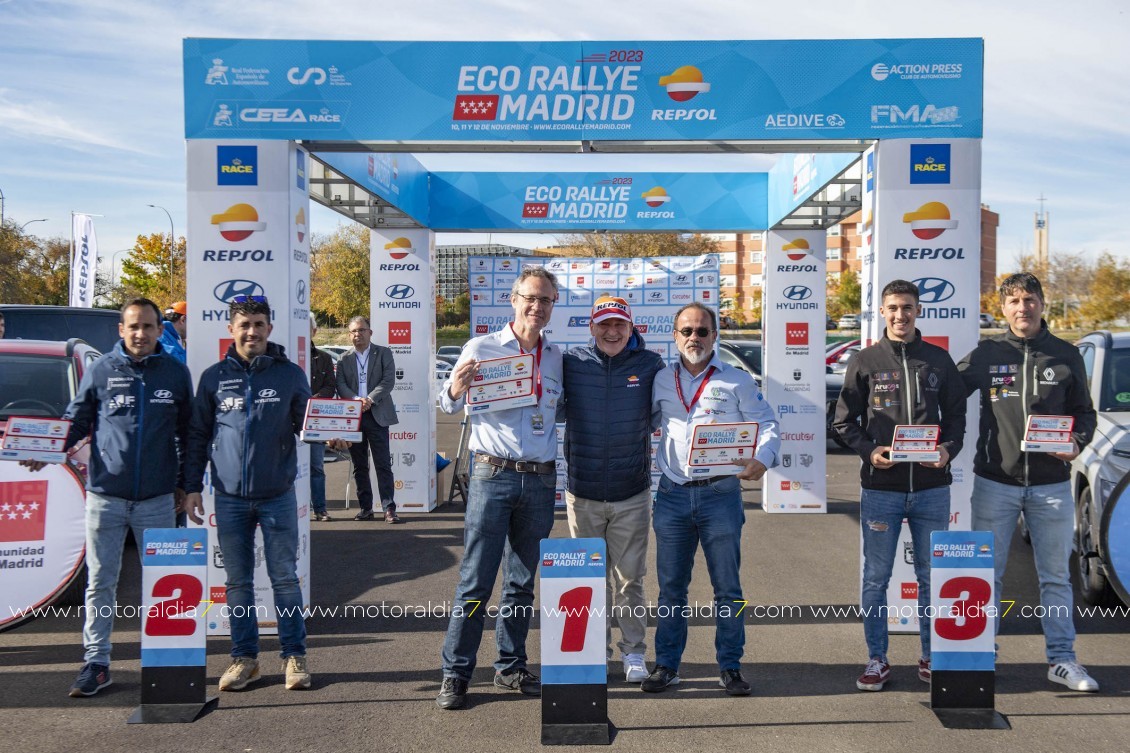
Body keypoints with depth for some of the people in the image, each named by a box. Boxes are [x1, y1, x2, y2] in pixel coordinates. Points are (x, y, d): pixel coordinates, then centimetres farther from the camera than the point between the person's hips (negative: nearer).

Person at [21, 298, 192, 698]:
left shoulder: (176, 373, 3)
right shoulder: (101, 371, 2)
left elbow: (186, 433, 9)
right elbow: (76, 420, 7)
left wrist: (183, 483, 10)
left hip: (157, 498, 0)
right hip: (105, 495, 0)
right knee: (100, 582, 7)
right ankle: (95, 663, 17)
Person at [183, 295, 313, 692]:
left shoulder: (290, 375, 2)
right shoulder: (214, 377, 5)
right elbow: (198, 436, 9)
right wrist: (192, 487, 5)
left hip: (278, 496, -1)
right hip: (230, 498, 2)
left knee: (284, 578, 5)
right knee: (238, 582, 10)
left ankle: (294, 655, 16)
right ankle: (244, 657, 22)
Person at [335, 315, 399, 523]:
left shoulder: (383, 353, 6)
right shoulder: (344, 359, 13)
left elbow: (388, 380, -5)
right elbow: (340, 385, 1)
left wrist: (370, 399, -17)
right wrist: (356, 400, -18)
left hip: (377, 415, -3)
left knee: (383, 464, -5)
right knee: (359, 466, 7)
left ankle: (389, 508, -4)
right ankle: (365, 508, 14)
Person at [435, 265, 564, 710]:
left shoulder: (557, 357, 10)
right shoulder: (482, 348, 0)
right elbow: (448, 406, 0)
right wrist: (455, 390, -21)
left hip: (540, 481, 4)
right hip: (493, 476, -4)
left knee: (522, 582, 12)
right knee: (476, 582, -3)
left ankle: (510, 667, 24)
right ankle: (455, 674, 8)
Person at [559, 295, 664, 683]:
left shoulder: (650, 364, -2)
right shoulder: (571, 363, -2)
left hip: (632, 495, -1)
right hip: (582, 494, 1)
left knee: (630, 579, 8)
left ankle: (633, 652, 25)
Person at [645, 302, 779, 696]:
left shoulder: (737, 381, 5)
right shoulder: (661, 381, 11)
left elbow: (768, 424, 4)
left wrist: (762, 459, -15)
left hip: (721, 493, -2)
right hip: (672, 494, 2)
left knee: (727, 587, 4)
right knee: (670, 587, 8)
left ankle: (730, 667, 16)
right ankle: (666, 664, 18)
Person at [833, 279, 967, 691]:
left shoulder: (939, 360, 7)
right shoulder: (864, 361, 2)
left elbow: (956, 415, 11)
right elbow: (844, 422, 4)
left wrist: (949, 449, -8)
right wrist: (869, 450, -13)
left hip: (932, 487, 2)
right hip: (880, 488, -1)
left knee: (932, 576, 10)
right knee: (875, 577, 4)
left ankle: (931, 658, 25)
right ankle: (877, 660, 17)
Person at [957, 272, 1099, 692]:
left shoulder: (1066, 355, 5)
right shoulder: (986, 354, 2)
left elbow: (1084, 411, 10)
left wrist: (1077, 444, -9)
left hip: (1051, 484, 1)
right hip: (995, 482, 0)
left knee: (1056, 575, 9)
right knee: (987, 574, 7)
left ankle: (1061, 659, 21)